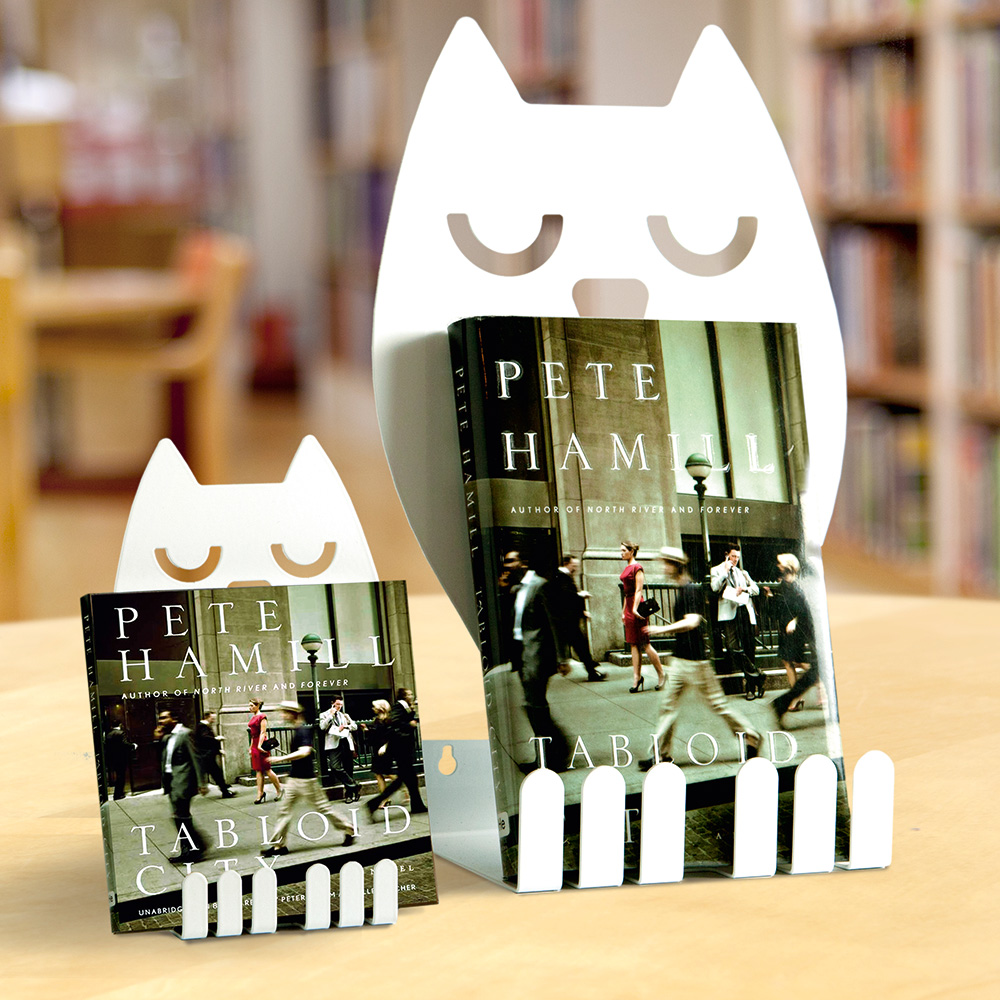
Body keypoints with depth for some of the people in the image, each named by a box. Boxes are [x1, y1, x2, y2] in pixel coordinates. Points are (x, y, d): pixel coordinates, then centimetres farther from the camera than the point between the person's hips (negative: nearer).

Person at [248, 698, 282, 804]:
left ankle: (279, 789, 8)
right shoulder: (253, 717, 16)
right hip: (255, 745, 8)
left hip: (261, 744, -8)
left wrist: (260, 745, -22)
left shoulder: (262, 716, -9)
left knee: (267, 769, -4)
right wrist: (251, 747, 18)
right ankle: (260, 793, 5)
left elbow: (263, 732, -15)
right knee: (258, 770, 5)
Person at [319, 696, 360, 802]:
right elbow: (323, 727, -7)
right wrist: (331, 715, -7)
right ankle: (354, 786, -13)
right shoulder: (325, 715, 11)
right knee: (336, 767, -21)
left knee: (348, 770, 3)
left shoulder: (345, 715, 23)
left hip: (346, 744, 4)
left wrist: (346, 726, -1)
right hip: (334, 745, -4)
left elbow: (355, 726, 17)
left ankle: (349, 794, 9)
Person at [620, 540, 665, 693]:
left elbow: (639, 590, -15)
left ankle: (661, 674, 3)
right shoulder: (626, 568, 16)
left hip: (637, 604, -9)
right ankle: (637, 677, 4)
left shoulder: (637, 567, -10)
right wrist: (624, 611, 19)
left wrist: (635, 608, -21)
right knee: (634, 644, 5)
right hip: (629, 606, 9)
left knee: (644, 644, -6)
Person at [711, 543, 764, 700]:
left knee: (750, 649, -1)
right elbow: (715, 587, -5)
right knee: (734, 649, -19)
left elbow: (756, 589, 18)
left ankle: (750, 687, 4)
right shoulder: (717, 570, 12)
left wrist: (744, 589, -1)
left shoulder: (743, 573, 26)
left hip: (745, 611, 4)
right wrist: (725, 571, -6)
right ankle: (757, 677, -11)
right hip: (729, 613, -4)